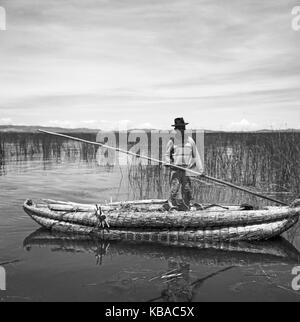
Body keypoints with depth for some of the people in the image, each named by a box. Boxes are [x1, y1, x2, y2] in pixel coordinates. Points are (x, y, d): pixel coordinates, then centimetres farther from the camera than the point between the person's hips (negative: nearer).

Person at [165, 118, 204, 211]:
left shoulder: (190, 140, 10)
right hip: (175, 168, -2)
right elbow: (167, 154, 11)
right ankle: (172, 204, -13)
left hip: (187, 168, 2)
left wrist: (200, 168, 10)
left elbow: (196, 155, 13)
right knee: (175, 185, -14)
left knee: (187, 187, 1)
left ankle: (185, 207, 10)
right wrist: (168, 162, -7)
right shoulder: (172, 141, 4)